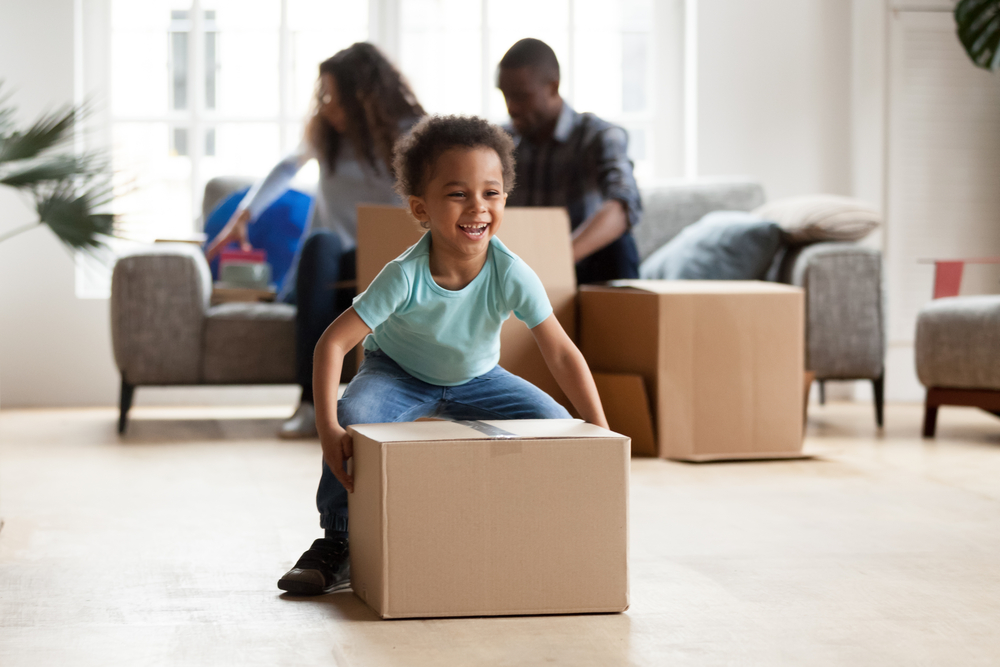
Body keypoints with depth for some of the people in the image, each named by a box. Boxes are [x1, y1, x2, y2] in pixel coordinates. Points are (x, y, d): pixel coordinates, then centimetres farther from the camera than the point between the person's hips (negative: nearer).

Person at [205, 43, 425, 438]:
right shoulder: (325, 134, 13)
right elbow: (288, 168, 31)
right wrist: (242, 218, 25)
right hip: (321, 273, 3)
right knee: (321, 242, -35)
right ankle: (310, 402, -46)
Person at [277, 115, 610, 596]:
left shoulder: (512, 277, -31)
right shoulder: (405, 276, -35)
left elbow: (562, 355, -24)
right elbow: (333, 342, -34)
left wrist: (600, 434, -28)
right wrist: (327, 429, -42)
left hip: (475, 377, 2)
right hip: (398, 372, -2)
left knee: (556, 426, -16)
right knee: (353, 418, -32)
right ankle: (337, 543, -12)